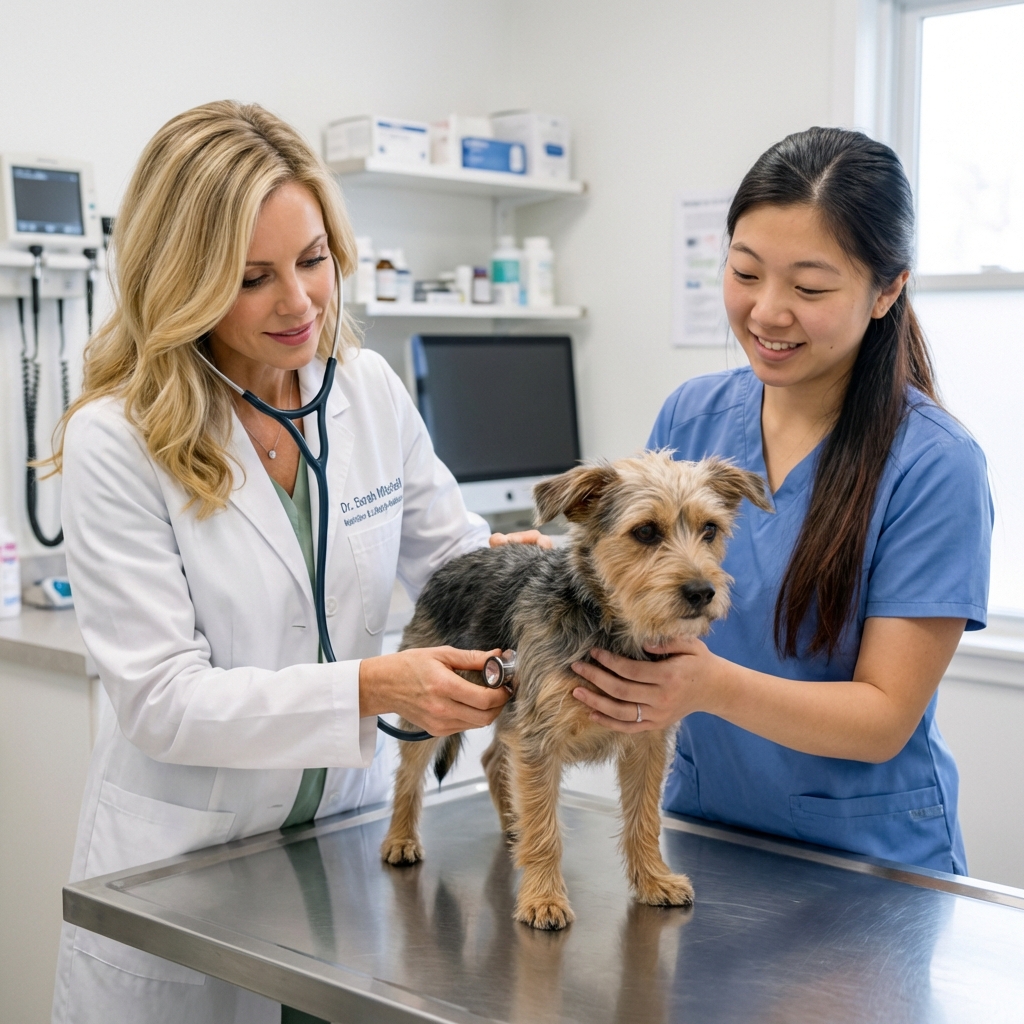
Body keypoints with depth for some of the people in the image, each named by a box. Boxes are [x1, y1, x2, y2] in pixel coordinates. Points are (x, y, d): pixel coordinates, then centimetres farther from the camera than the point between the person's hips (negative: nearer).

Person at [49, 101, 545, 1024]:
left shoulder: (372, 391, -3)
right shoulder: (117, 441, -17)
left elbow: (447, 550, 10)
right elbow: (161, 698, -20)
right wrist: (371, 689, -30)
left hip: (346, 836, 4)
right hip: (182, 871, -4)